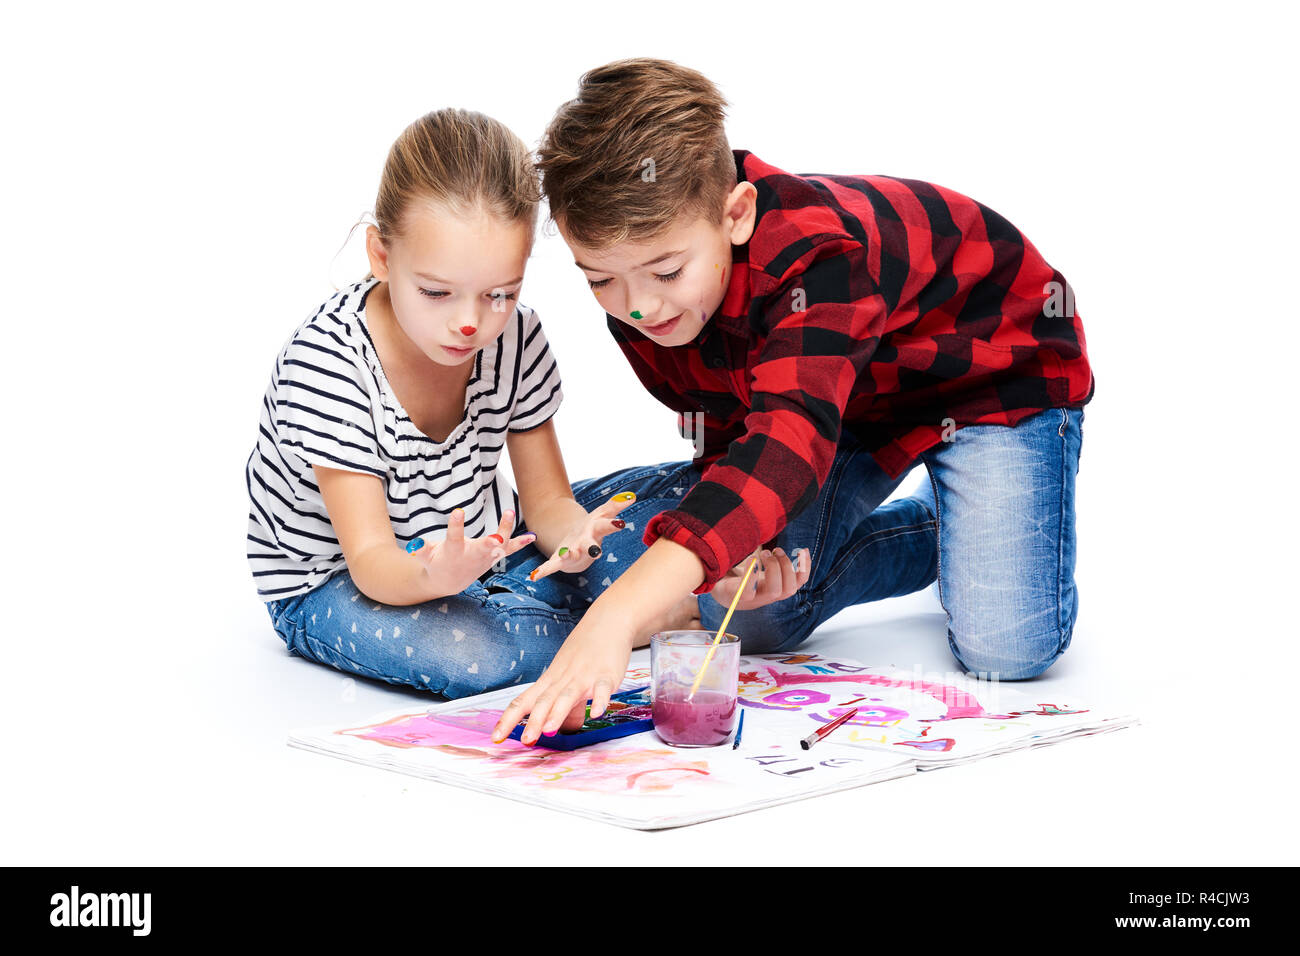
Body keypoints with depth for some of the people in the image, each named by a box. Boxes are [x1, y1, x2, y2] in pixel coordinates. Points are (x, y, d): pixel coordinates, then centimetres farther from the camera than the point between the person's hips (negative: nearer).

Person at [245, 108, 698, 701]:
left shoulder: (514, 339, -13)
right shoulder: (323, 363, -28)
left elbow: (547, 500, -6)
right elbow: (372, 562, -28)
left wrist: (570, 536, -32)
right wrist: (433, 575, -53)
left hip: (482, 546, 5)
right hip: (335, 582, -5)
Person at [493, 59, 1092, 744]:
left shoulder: (819, 252, -44)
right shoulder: (637, 301, -19)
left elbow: (789, 436, -58)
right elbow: (729, 432, -5)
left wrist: (618, 613, -69)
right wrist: (737, 548, -29)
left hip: (996, 367, -6)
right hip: (856, 400, 7)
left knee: (1005, 649, -20)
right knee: (750, 622, -1)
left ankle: (974, 528, 15)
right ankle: (939, 532, 22)